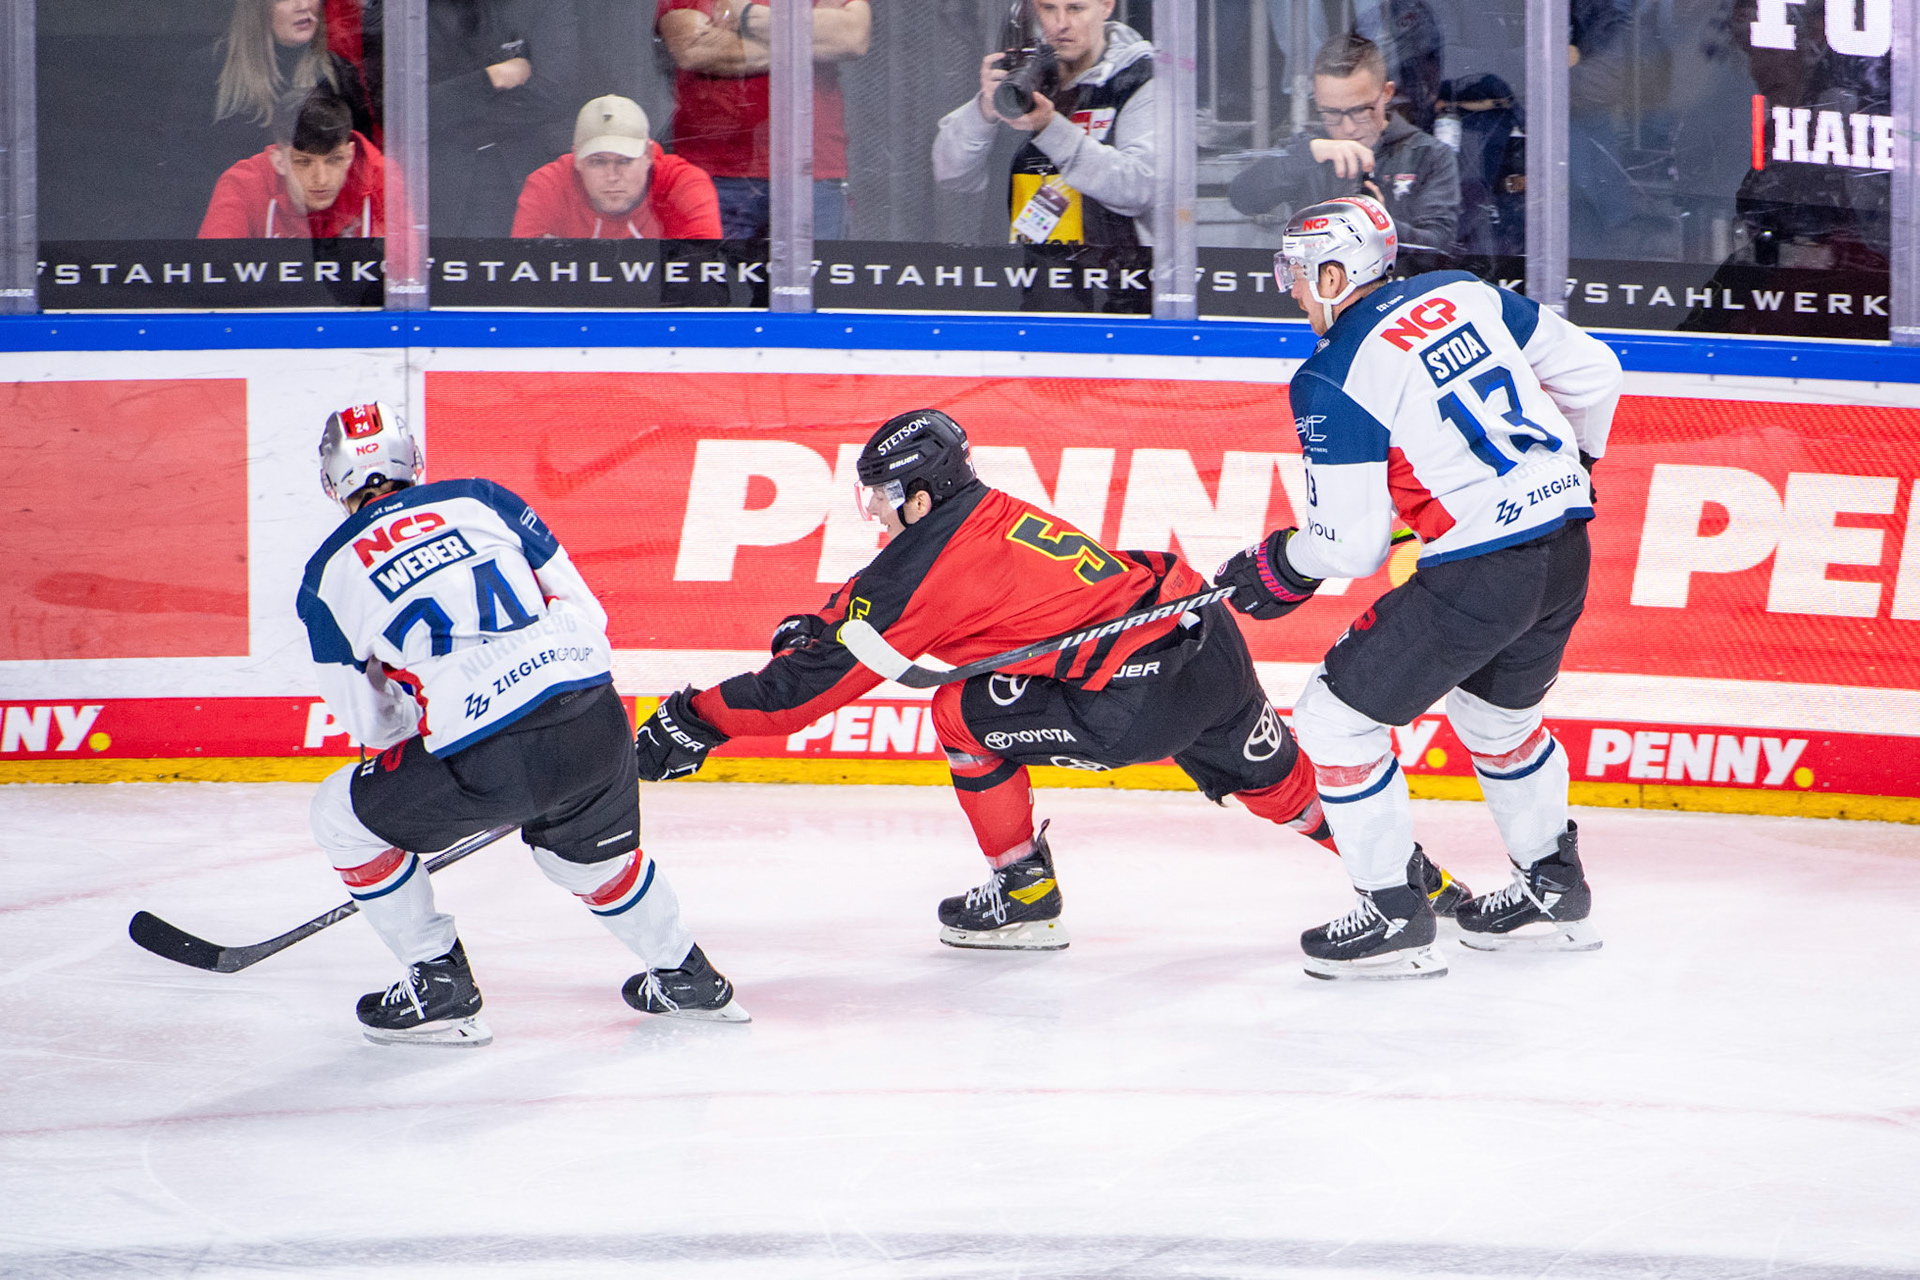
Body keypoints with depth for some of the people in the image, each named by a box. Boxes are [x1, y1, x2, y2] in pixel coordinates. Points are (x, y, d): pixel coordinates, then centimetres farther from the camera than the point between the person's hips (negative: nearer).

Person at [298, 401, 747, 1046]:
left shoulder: (328, 575, 13)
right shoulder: (481, 501, 18)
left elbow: (370, 720, 17)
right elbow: (583, 610, 19)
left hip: (484, 761, -4)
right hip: (594, 719, 4)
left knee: (345, 816, 20)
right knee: (589, 848, 35)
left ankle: (440, 986, 20)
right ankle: (687, 979, 44)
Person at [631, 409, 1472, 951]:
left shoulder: (928, 564, -9)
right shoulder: (987, 514, 16)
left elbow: (823, 676, -7)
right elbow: (888, 607, 34)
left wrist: (699, 722, -1)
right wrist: (819, 626, 20)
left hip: (1141, 699, -9)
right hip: (1207, 641, 9)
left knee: (966, 717, 3)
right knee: (1273, 778, 26)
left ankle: (1025, 896, 13)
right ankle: (1416, 880, 32)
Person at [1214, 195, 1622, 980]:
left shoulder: (1333, 379, -9)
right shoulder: (1465, 295, 10)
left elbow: (1349, 546, -9)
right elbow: (1592, 373, 15)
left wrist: (1278, 569, 11)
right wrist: (1568, 466, 33)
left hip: (1477, 575, -8)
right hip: (1566, 545, 8)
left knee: (1335, 717, 6)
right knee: (1496, 709, 31)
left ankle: (1396, 918, 10)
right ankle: (1556, 893, 41)